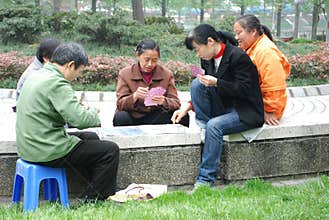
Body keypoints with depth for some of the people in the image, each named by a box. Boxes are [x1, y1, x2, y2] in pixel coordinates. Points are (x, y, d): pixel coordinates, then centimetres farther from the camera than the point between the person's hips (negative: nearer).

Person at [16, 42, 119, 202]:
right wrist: (93, 114, -4)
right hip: (47, 151, -10)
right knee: (110, 150, -3)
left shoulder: (36, 76, 11)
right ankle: (90, 200, 9)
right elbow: (79, 119, -26)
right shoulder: (57, 83, -20)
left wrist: (84, 111, 12)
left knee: (91, 138, 25)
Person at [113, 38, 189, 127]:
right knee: (121, 117, -34)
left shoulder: (167, 74, 2)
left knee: (183, 116, -22)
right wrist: (134, 97, -31)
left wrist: (164, 102, -28)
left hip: (157, 119, 2)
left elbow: (176, 103, -4)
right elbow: (120, 104, -9)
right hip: (134, 118, -2)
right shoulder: (125, 74, -1)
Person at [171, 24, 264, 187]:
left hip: (246, 113, -7)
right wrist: (188, 107, -1)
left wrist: (216, 83, -30)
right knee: (196, 84, -12)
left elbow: (245, 90, -21)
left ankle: (206, 179, -25)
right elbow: (205, 89, 13)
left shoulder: (238, 56, -19)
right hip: (224, 108, 7)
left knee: (214, 125, -32)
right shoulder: (208, 59, 5)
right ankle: (204, 129, -11)